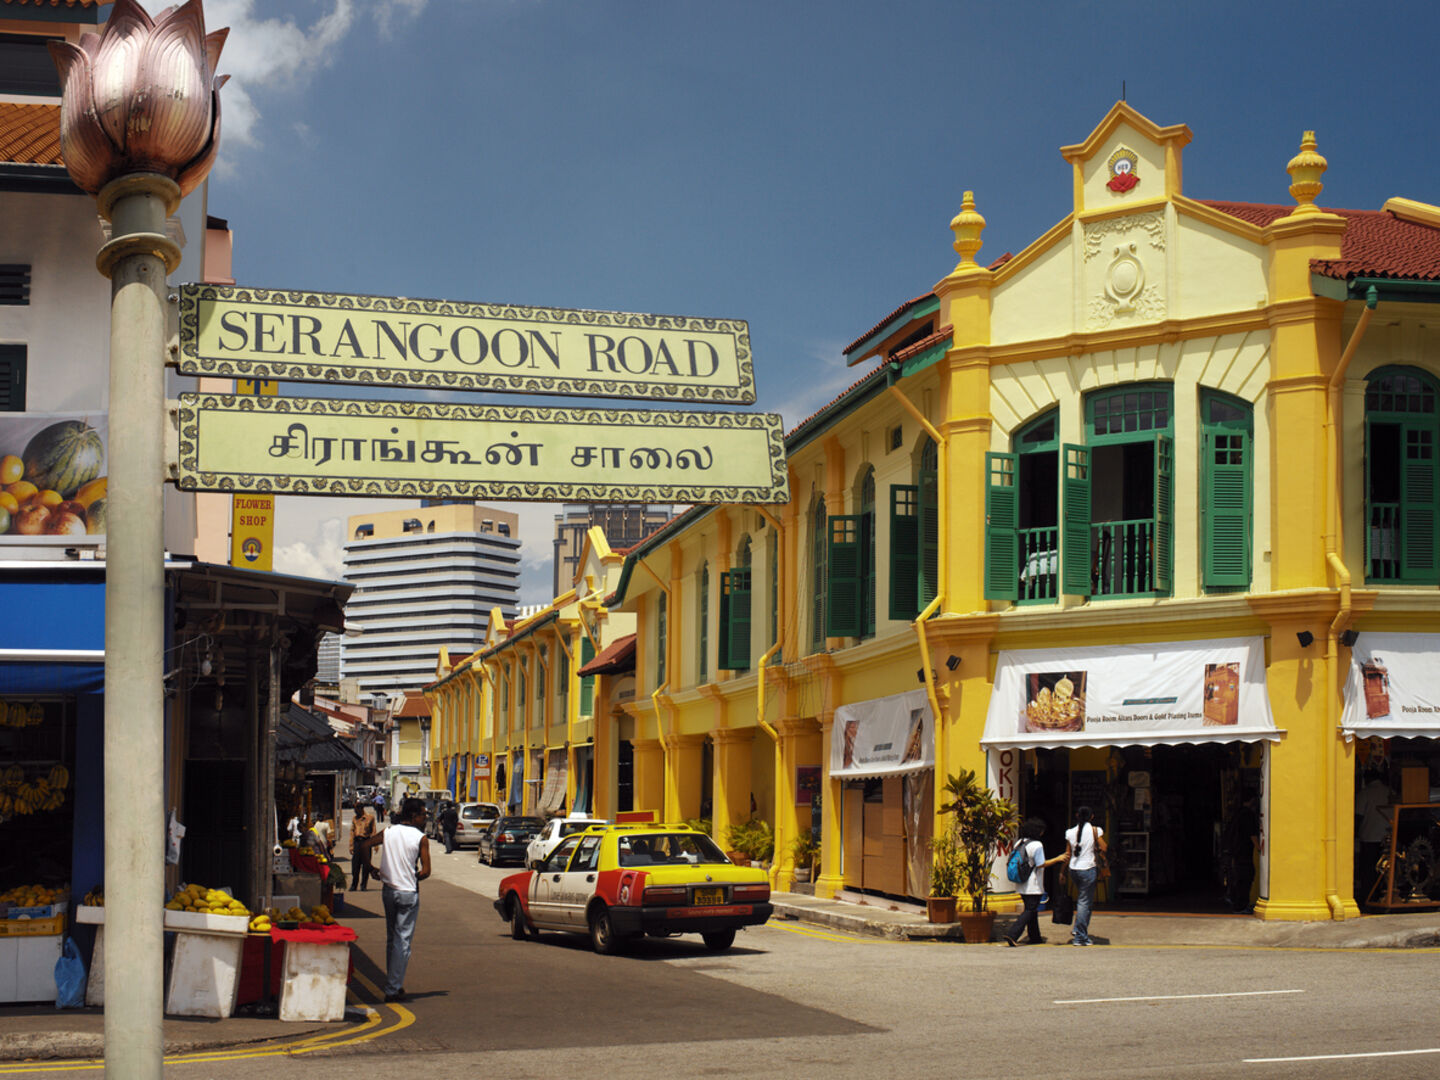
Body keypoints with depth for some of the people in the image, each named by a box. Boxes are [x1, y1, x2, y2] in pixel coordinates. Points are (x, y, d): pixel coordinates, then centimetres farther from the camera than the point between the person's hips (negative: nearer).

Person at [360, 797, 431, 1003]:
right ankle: (393, 989, -5)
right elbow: (426, 871, -12)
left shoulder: (387, 833, 3)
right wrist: (413, 878, 6)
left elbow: (362, 846, 5)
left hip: (388, 891, 5)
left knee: (392, 939, 18)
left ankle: (392, 984, 23)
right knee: (403, 941, -2)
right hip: (408, 893, -5)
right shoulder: (420, 838, -8)